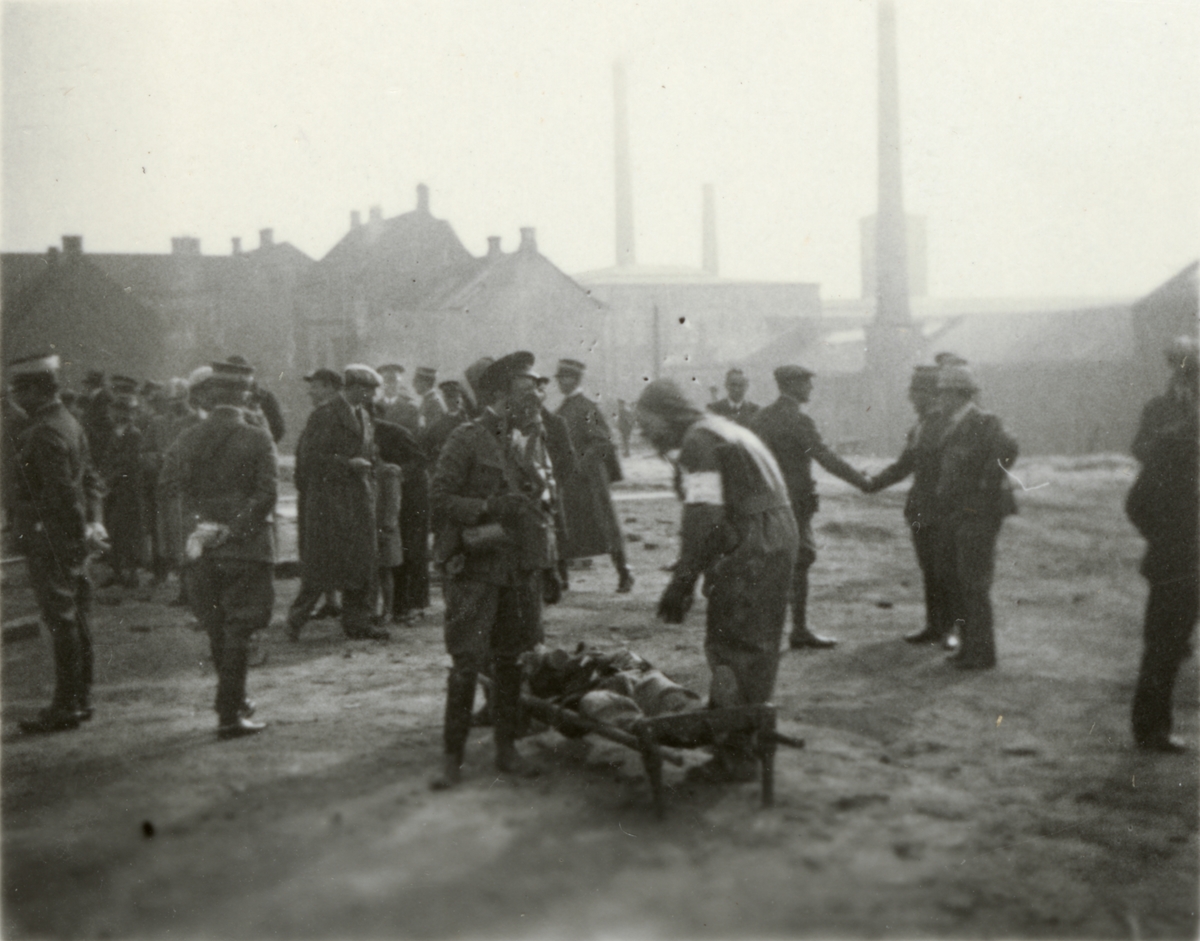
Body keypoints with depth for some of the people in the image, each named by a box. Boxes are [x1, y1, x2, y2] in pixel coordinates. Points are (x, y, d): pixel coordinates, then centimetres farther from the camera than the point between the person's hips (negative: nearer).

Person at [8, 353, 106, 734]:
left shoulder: (44, 433, -18)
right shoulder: (69, 423, 14)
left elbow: (63, 491, -21)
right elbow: (90, 478, 16)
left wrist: (82, 531, -14)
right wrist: (93, 520, 12)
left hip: (49, 541, -10)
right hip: (67, 541, 10)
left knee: (62, 621, -6)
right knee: (74, 620, 14)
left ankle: (66, 706, -1)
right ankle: (81, 698, 22)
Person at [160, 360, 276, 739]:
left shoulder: (188, 438, 2)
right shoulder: (257, 438, -9)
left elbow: (170, 483, -3)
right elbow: (266, 493, -13)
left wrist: (199, 521, 2)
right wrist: (235, 529, -6)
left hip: (204, 550, 4)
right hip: (246, 550, -4)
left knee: (218, 630, 17)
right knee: (238, 630, 1)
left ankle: (234, 700, 31)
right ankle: (229, 714, 0)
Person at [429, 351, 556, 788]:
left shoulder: (526, 440, 13)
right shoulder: (466, 439, -8)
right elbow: (439, 499, -12)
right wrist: (489, 507, -21)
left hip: (521, 567, 6)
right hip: (476, 568, -6)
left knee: (510, 658, 11)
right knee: (467, 662, -6)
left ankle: (507, 749, 20)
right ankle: (452, 758, 4)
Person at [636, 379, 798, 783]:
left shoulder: (697, 442, -9)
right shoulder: (726, 430, 22)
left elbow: (703, 517, -19)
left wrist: (682, 582, -18)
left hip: (749, 551, -10)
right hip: (781, 540, 10)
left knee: (732, 649, -5)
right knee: (758, 647, 17)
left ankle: (736, 757, -2)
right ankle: (751, 737, 27)